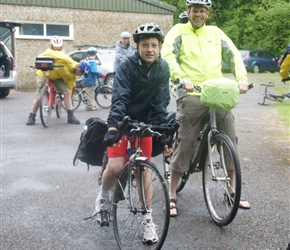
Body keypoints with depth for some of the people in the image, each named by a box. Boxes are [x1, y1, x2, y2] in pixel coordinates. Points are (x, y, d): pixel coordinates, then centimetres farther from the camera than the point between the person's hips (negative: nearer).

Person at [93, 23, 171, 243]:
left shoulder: (162, 69, -9)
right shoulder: (127, 66, -19)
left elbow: (161, 103, -10)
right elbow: (119, 99, -29)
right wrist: (112, 127, -42)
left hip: (145, 122, 3)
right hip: (123, 120, -2)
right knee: (115, 167, -16)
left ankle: (147, 218, 14)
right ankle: (103, 196, 17)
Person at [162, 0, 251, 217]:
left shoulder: (215, 32, 18)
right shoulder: (179, 30, 7)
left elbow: (234, 55, 13)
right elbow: (168, 55, -9)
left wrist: (242, 78, -5)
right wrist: (181, 77, -25)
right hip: (192, 95, -4)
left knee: (231, 142, 4)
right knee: (185, 144, -3)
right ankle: (172, 195, 11)